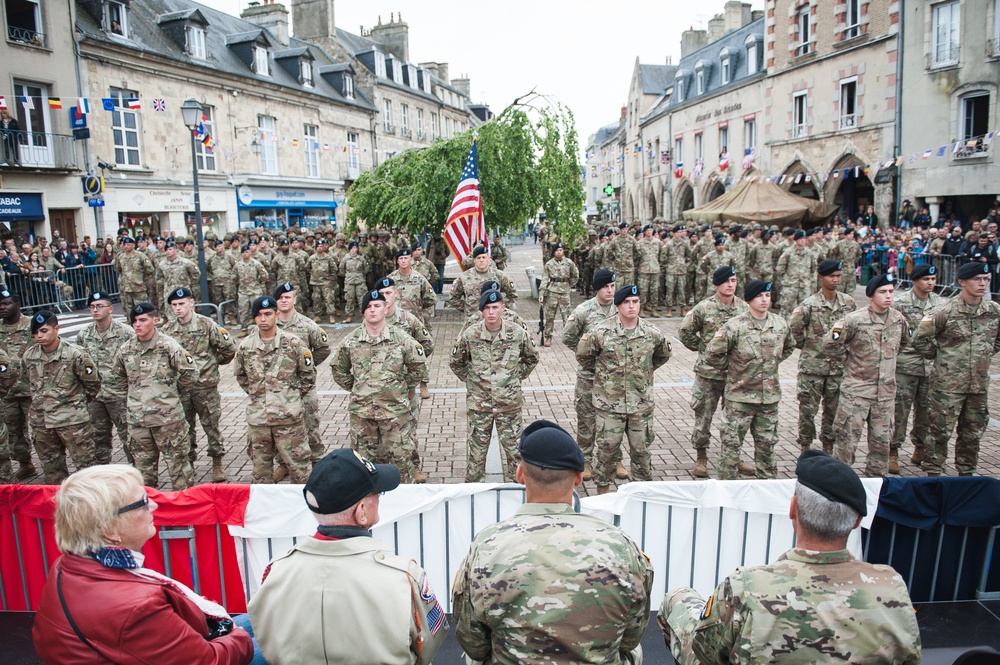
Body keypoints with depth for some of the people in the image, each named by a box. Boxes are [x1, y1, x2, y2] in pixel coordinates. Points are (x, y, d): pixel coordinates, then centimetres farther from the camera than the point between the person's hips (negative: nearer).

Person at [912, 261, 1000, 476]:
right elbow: (920, 339, -7)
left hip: (980, 384, 5)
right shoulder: (945, 312, -12)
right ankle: (934, 473, 12)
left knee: (973, 433, 15)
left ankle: (967, 473, 30)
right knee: (941, 430, 0)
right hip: (948, 384, -5)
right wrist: (938, 356, 0)